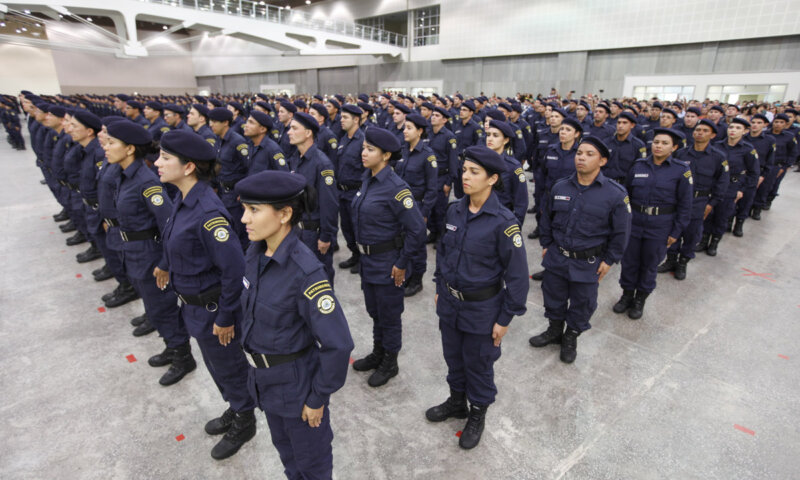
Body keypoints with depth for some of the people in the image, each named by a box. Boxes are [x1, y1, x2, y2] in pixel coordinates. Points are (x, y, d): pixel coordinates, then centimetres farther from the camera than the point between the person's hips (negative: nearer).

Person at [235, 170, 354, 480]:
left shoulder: (304, 271, -31)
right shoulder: (255, 253, -7)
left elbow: (338, 344, -28)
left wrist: (317, 398, -17)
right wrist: (256, 366, 14)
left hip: (298, 383, -7)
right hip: (265, 380, 7)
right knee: (284, 447, 30)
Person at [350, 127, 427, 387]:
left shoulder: (395, 187, -22)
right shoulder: (366, 179, 3)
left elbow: (416, 229, -23)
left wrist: (402, 264, -17)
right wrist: (362, 251, 15)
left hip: (387, 262, -8)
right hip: (367, 258, 8)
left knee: (389, 314, 11)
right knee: (374, 310, 23)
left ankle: (390, 363, 32)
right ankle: (377, 353, 44)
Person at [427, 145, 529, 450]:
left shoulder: (503, 221, -20)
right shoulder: (455, 211, -3)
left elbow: (517, 274, -15)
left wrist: (505, 319, -12)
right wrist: (439, 288, 13)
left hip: (482, 308, -5)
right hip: (449, 302, 5)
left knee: (478, 363, 15)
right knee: (453, 356, 23)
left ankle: (477, 414, 41)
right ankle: (457, 401, 48)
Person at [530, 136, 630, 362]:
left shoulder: (615, 194, -12)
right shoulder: (559, 187, -2)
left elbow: (621, 232, -5)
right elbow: (547, 218, 11)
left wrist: (609, 260, -5)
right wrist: (546, 244, 10)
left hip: (588, 263, -3)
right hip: (556, 257, 3)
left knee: (581, 304, 14)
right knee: (553, 296, 18)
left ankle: (571, 337, 38)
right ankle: (554, 330, 43)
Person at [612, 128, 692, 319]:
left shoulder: (681, 170, -5)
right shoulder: (639, 166, 2)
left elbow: (684, 205, -3)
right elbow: (626, 194, 10)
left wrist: (676, 232, -4)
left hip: (660, 227, -2)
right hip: (633, 222, 2)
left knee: (649, 264, 10)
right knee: (629, 261, 10)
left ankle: (640, 300, 29)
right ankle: (627, 295, 30)